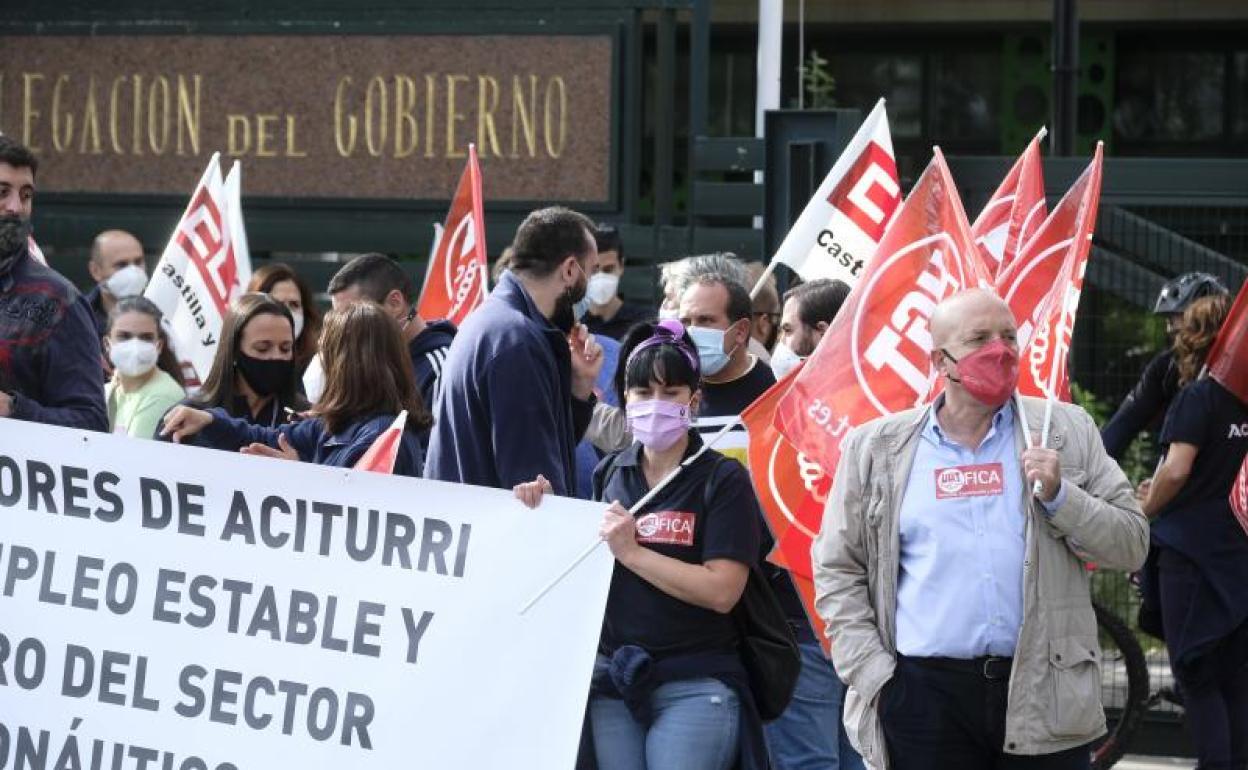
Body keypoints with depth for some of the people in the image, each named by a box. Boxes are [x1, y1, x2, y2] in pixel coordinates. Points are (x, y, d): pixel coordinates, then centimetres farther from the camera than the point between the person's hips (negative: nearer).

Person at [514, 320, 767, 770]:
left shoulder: (722, 479, -4)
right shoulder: (609, 474, 10)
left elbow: (721, 591, -14)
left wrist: (631, 551, -16)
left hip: (693, 684, -4)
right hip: (611, 679, 5)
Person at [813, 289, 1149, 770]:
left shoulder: (1066, 432, 9)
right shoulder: (875, 449, 8)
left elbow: (1131, 545, 8)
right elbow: (837, 571, 9)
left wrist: (1059, 495, -8)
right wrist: (871, 673, -2)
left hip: (1043, 693, 0)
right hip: (923, 691, 0)